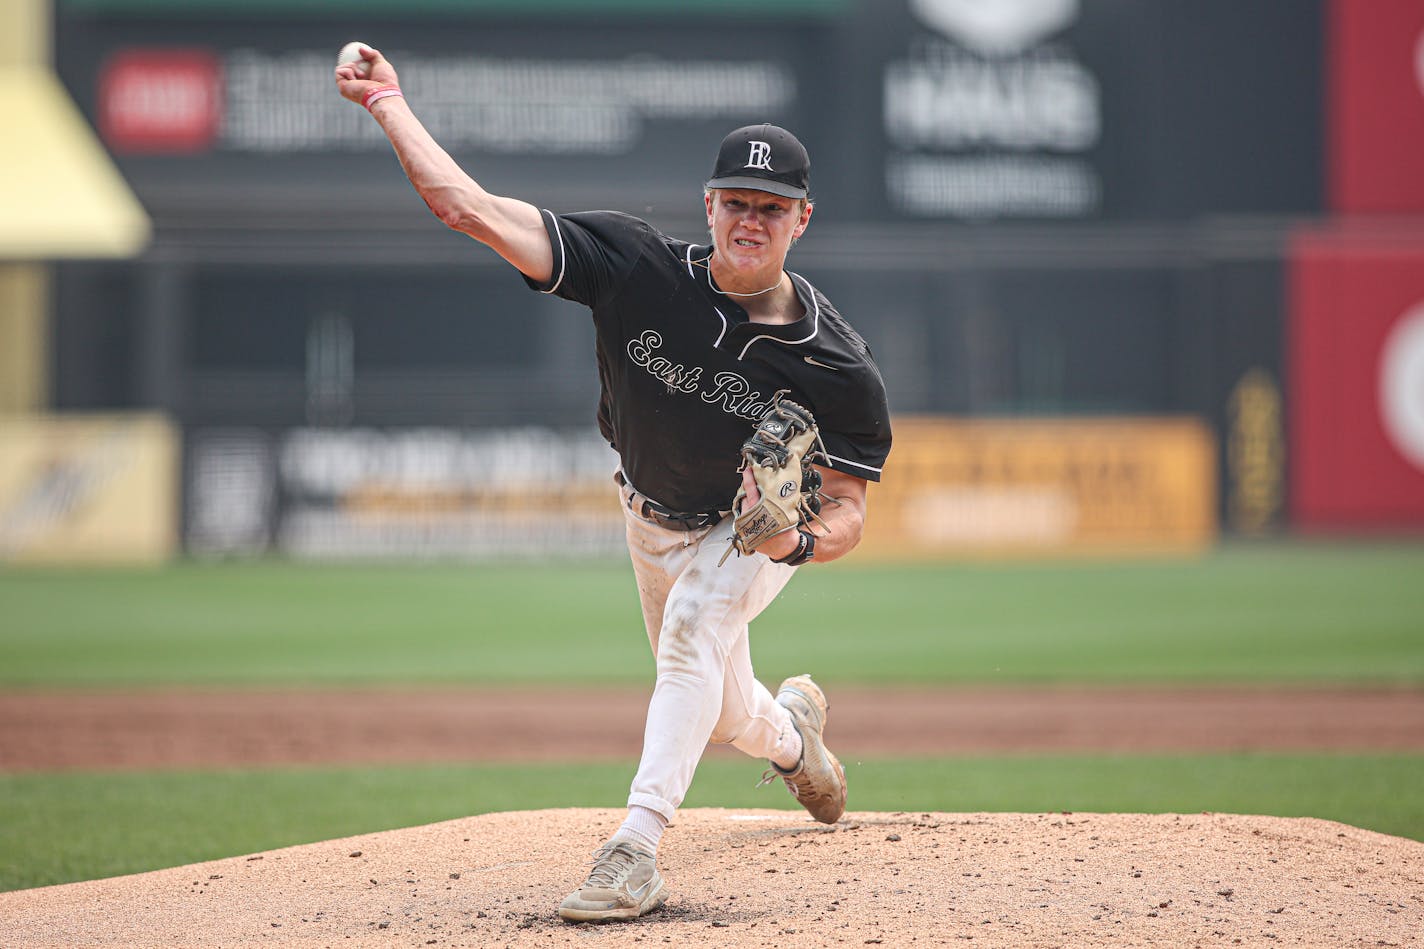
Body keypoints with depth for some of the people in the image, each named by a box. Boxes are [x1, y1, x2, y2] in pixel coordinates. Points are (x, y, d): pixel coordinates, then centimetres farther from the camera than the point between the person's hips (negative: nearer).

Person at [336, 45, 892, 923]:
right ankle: (791, 730, 56)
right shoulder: (644, 271, -29)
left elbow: (847, 514, -23)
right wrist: (389, 103, -31)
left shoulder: (839, 367, -31)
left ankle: (636, 849, -37)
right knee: (722, 714, 17)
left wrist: (795, 541, -45)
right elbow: (470, 208, -30)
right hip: (656, 521, 4)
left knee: (697, 620, -34)